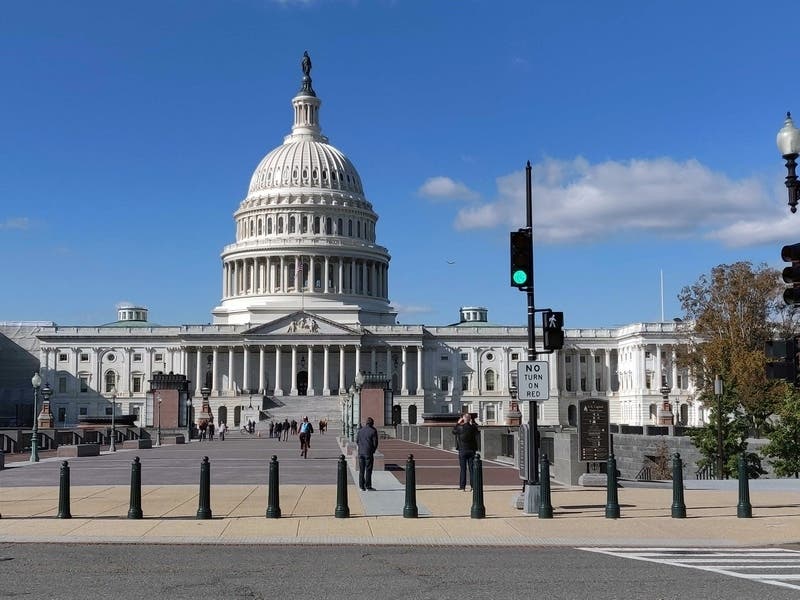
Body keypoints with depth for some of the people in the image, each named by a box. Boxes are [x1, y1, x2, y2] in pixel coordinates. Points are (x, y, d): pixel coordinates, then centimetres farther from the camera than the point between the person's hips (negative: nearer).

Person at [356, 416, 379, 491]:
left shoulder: (360, 430, 6)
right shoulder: (373, 431, -9)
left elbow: (357, 441, 10)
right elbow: (375, 442, -8)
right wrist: (373, 450, 9)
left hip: (361, 452, 5)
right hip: (369, 453, -5)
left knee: (361, 469, 10)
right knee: (368, 470, 0)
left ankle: (361, 485, 13)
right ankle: (368, 486, 1)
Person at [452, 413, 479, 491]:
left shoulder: (460, 427, -9)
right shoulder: (473, 427, -4)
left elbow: (453, 431, 10)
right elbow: (478, 433, 18)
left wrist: (458, 423, 16)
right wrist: (472, 423, 19)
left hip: (462, 450, -2)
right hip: (471, 450, 2)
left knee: (462, 468, 2)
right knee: (472, 468, 7)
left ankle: (462, 485, 1)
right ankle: (473, 485, 6)